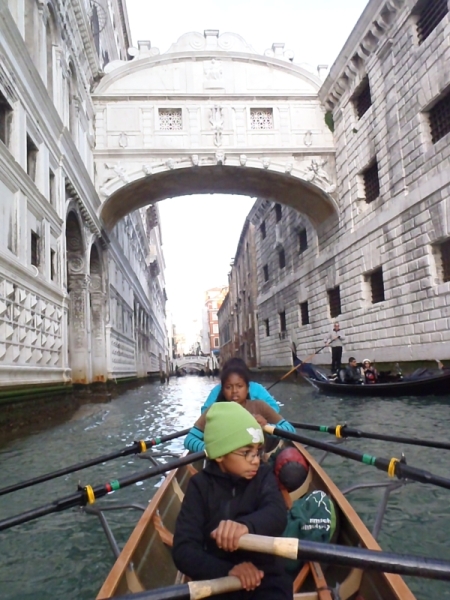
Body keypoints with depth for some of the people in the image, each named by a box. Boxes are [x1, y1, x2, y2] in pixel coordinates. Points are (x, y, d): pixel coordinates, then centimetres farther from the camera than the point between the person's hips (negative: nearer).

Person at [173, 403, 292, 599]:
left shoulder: (263, 476, -1)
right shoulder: (201, 485, -4)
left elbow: (277, 513, -21)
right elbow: (183, 550, -10)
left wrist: (247, 525, -43)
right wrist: (227, 570, -26)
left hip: (265, 578, 1)